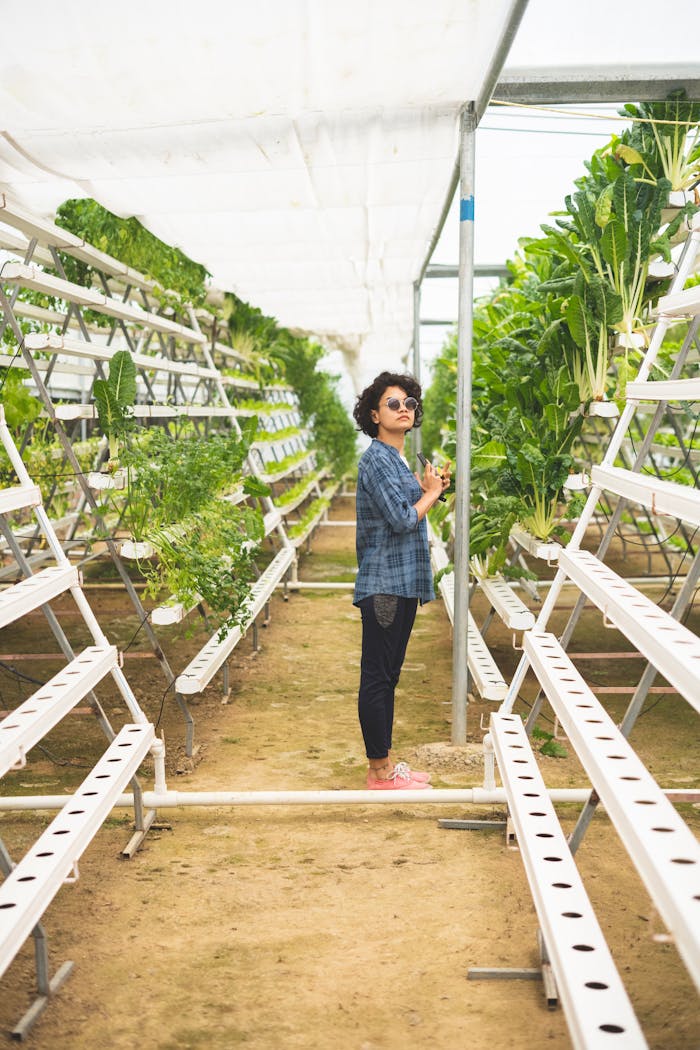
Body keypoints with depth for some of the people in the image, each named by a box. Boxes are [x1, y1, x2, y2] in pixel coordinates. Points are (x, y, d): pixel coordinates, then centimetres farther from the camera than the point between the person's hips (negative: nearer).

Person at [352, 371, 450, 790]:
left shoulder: (399, 459, 16)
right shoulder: (376, 460, -14)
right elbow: (403, 520, -20)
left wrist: (430, 490, 8)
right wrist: (431, 492, -4)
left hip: (403, 582, 10)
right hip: (384, 585, -10)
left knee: (388, 675, 15)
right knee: (377, 676, -2)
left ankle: (386, 761, 25)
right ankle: (380, 771, 7)